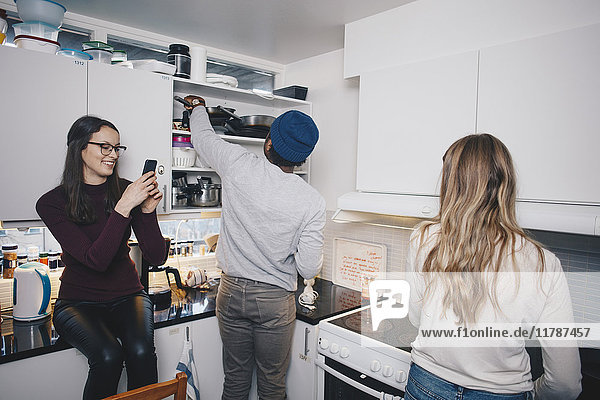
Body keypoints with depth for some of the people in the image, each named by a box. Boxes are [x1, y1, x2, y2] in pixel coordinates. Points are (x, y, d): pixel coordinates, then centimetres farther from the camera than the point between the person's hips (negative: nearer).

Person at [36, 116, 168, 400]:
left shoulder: (126, 191, -3)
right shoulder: (53, 203, -9)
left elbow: (156, 257, -7)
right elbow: (96, 260, -22)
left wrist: (148, 209, -20)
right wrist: (124, 207, -29)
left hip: (127, 296, 2)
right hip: (79, 300, -1)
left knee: (140, 351, -25)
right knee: (108, 355, -27)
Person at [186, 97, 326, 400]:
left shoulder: (239, 165, -14)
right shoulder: (312, 201, -16)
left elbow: (202, 137, 7)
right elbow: (308, 269, -13)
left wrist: (199, 108, 28)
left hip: (231, 291, 2)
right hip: (275, 299, -1)